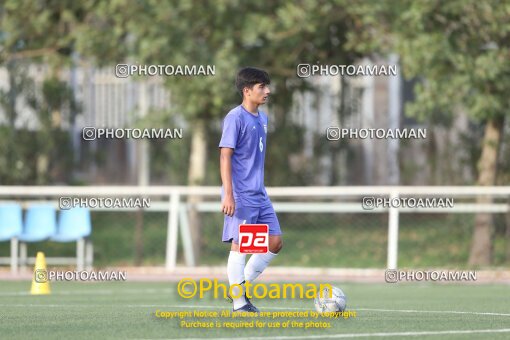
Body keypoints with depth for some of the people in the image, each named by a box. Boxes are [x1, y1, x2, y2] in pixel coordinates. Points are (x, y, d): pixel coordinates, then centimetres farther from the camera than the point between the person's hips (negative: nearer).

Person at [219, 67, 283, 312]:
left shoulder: (262, 118, 13)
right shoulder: (235, 118, -11)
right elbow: (225, 155, -15)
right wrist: (228, 194, -21)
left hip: (259, 195, 8)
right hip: (240, 196, -8)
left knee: (275, 242, 6)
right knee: (240, 244, -4)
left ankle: (243, 284, 18)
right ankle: (239, 303, 2)